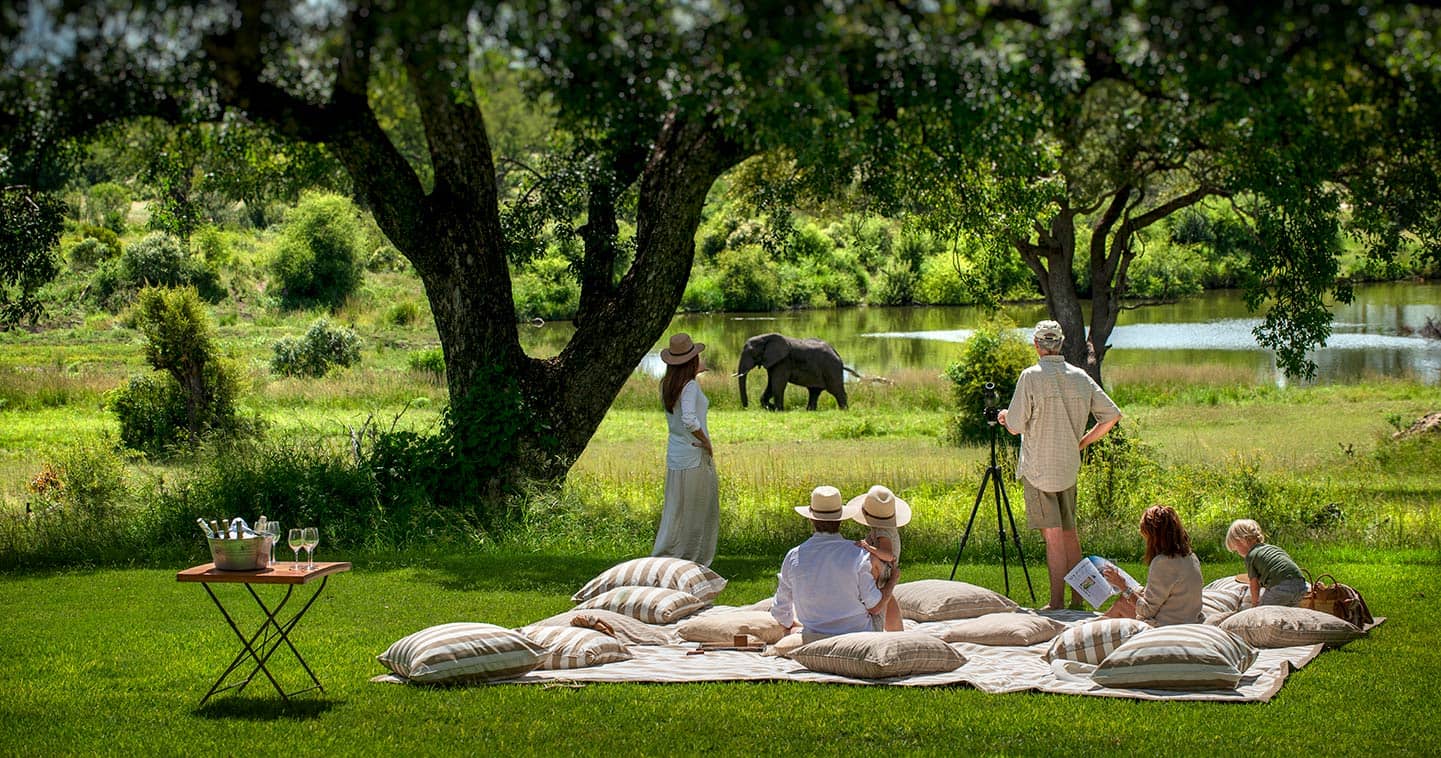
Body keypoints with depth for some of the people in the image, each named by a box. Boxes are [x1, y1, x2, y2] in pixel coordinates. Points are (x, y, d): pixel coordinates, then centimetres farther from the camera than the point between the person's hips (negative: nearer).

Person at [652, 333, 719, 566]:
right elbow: (689, 420, -31)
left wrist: (695, 372, 28)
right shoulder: (691, 386, -18)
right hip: (695, 458, -7)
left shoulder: (666, 385, 4)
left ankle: (663, 555, 17)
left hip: (674, 456, 7)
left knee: (675, 510, 15)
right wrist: (705, 441, -18)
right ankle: (694, 558, 11)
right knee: (699, 511, 5)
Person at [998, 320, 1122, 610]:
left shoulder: (1031, 377, -11)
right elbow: (1112, 415, 5)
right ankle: (1077, 600, 18)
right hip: (1069, 467, 5)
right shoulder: (1080, 377, 4)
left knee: (1053, 537, -7)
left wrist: (1004, 417, 15)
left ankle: (1056, 604, -7)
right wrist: (1082, 442, 14)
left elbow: (1015, 426, -8)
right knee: (1069, 533, 14)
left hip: (1038, 469, -5)